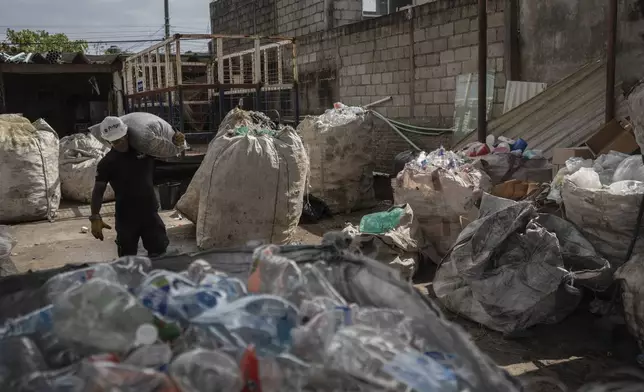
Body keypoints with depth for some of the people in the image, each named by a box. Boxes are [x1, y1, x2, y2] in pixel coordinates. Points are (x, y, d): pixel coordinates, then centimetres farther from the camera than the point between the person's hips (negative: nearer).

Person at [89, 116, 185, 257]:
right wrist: (95, 218, -17)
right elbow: (98, 191, -6)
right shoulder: (107, 163, -7)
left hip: (150, 213, 1)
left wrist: (176, 139, -13)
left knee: (159, 254, 6)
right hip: (125, 217, -1)